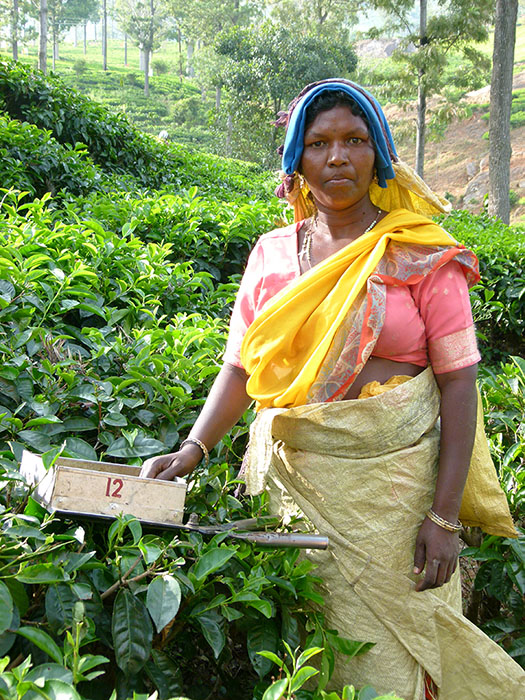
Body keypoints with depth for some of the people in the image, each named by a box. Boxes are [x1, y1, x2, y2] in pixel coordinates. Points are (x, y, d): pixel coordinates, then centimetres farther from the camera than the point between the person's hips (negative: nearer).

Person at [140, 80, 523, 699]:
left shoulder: (422, 255, -4)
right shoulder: (272, 254, 6)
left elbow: (458, 381, -7)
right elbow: (239, 367, 5)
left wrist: (444, 515, -13)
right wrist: (192, 449, -12)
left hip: (390, 480, -2)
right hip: (289, 470, 3)